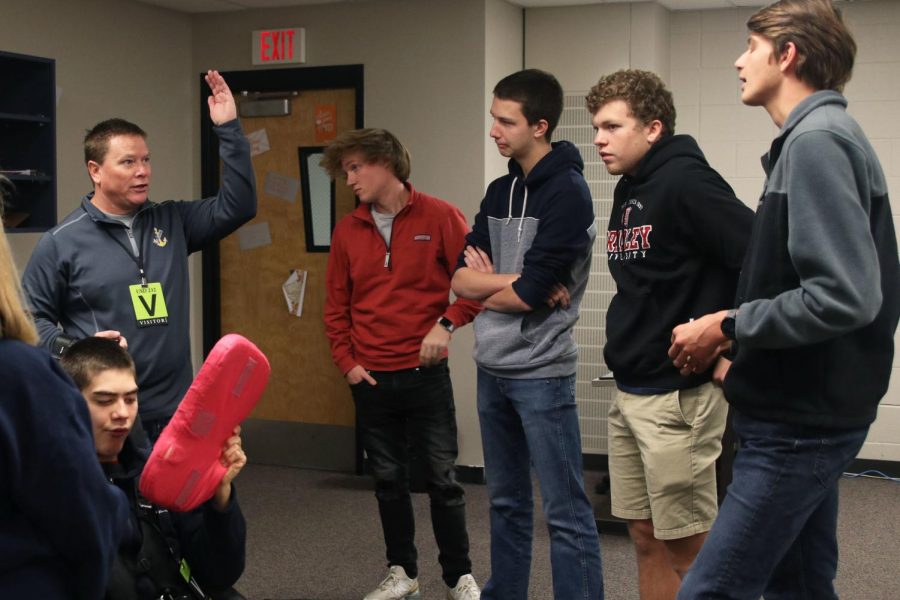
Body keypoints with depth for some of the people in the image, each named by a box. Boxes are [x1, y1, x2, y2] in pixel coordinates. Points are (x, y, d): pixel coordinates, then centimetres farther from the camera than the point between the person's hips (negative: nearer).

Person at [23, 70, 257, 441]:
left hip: (173, 409, 4)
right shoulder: (61, 242, -2)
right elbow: (30, 318, 2)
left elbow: (237, 205, 3)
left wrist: (229, 129, -2)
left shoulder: (172, 222, 10)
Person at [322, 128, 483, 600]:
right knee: (388, 480, 11)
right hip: (371, 379, 3)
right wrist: (347, 362, 3)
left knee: (442, 478, 3)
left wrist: (447, 323, -18)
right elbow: (336, 306, 11)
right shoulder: (347, 229, 5)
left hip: (426, 374, -3)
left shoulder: (439, 216, -6)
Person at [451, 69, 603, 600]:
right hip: (492, 368, 8)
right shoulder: (500, 191, 11)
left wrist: (485, 286, 0)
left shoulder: (567, 191, -12)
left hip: (541, 371, -7)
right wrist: (510, 282, -12)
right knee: (507, 502, 17)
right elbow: (460, 279, 4)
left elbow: (528, 292, -17)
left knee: (566, 511, -2)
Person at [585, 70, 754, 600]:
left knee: (688, 550, 2)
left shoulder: (685, 181, -15)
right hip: (630, 393, 9)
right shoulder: (628, 191, 12)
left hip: (678, 396, -9)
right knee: (647, 539, 16)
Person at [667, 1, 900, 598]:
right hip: (805, 415, 10)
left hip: (799, 426, -10)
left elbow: (844, 297, -27)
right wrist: (745, 359, 13)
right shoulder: (819, 138, 14)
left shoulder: (816, 141, -17)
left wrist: (727, 326, -16)